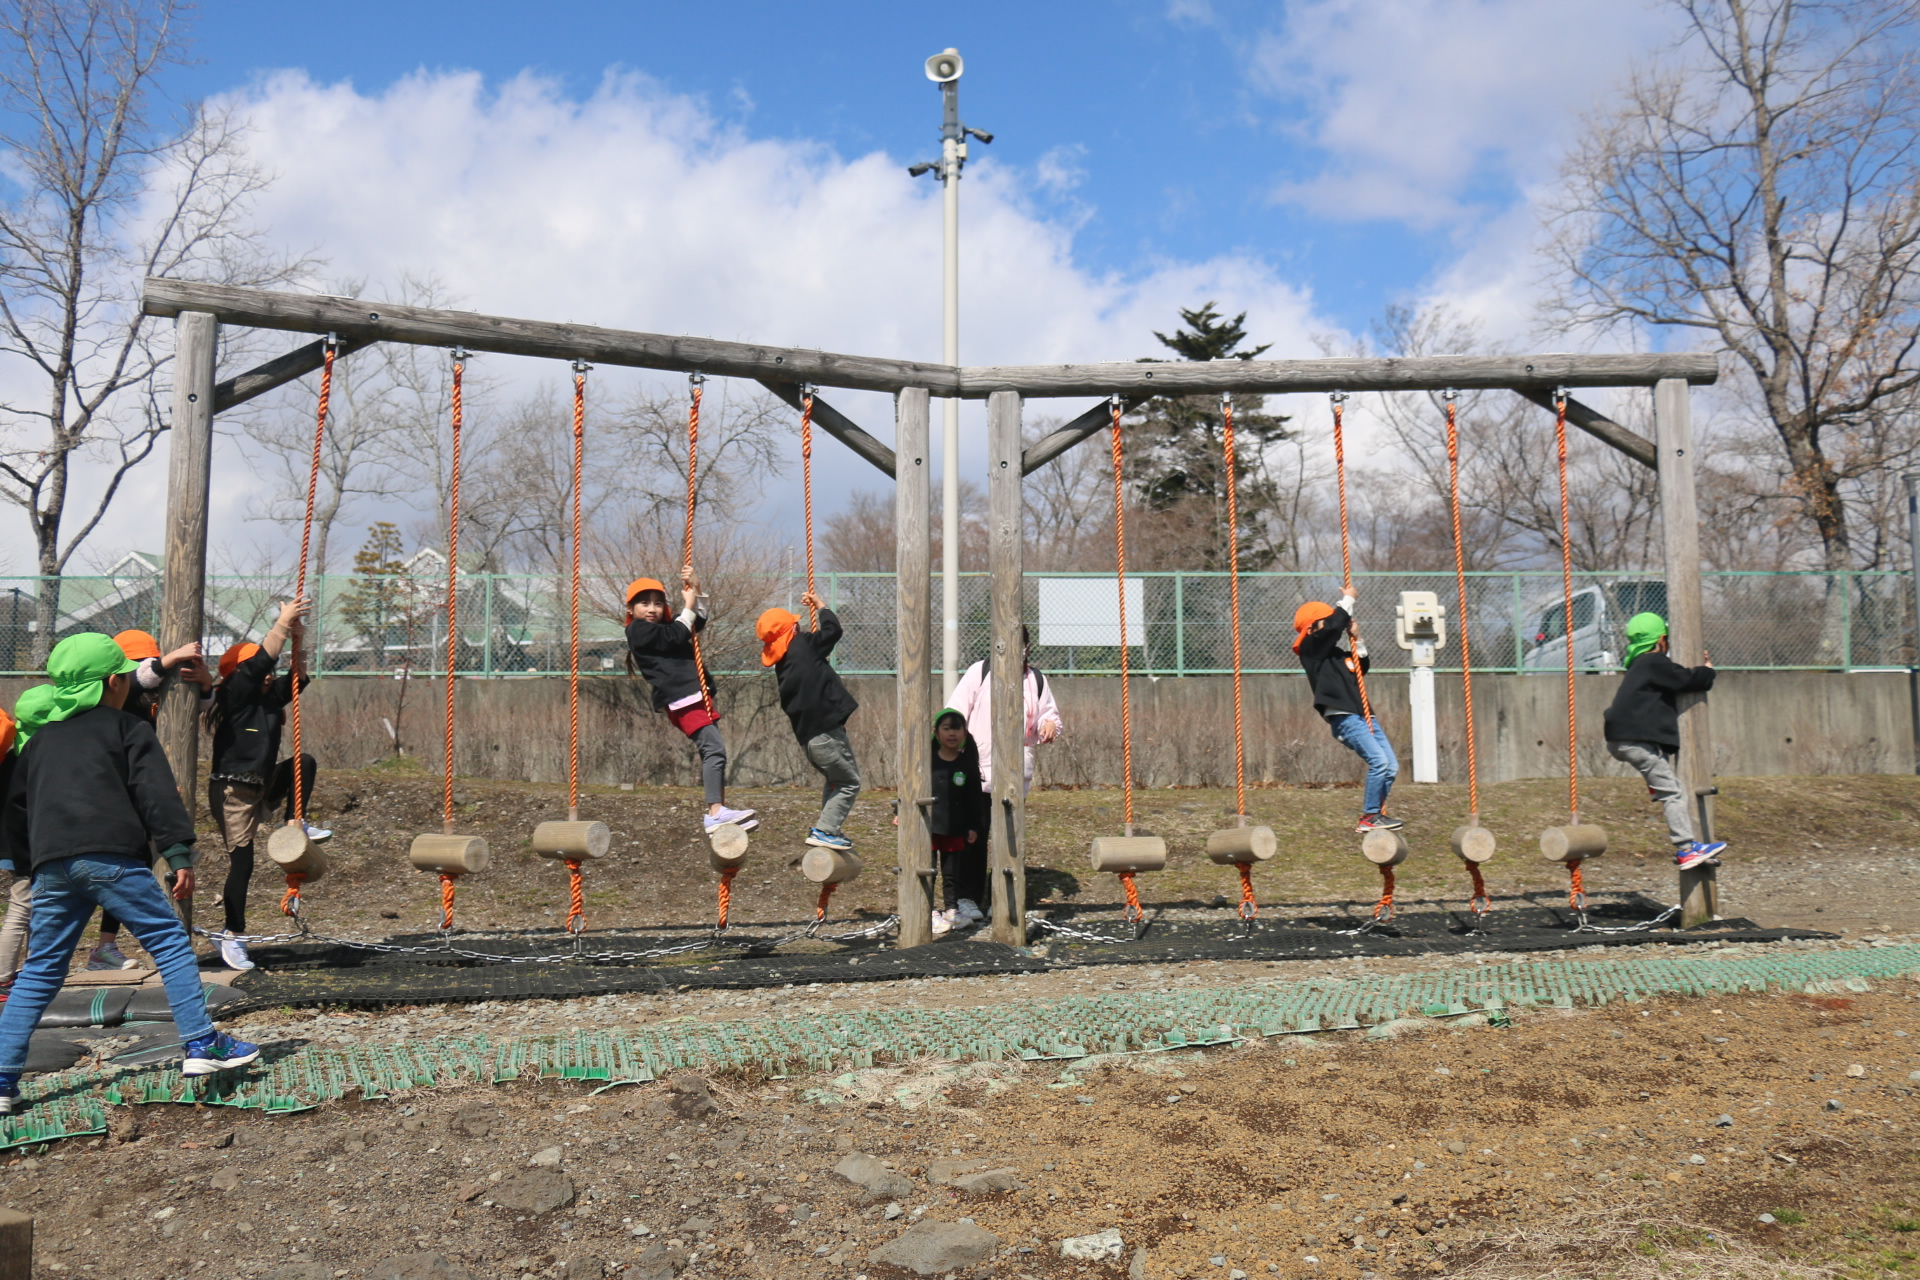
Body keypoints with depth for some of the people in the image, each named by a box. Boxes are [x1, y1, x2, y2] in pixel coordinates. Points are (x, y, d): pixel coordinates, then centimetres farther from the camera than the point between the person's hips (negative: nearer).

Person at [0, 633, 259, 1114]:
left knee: (40, 971, 14)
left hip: (50, 864, 6)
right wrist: (179, 854, -7)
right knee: (171, 942, 2)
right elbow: (156, 794, -4)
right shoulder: (127, 728, 7)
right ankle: (201, 1045, -2)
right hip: (109, 855, -6)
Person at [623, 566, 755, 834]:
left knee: (712, 752, 8)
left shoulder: (663, 624, 23)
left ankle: (717, 813, 10)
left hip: (696, 695, 10)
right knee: (714, 749, -20)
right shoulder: (638, 630, -3)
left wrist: (695, 592, 16)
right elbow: (677, 636, -13)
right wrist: (688, 606, -2)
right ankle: (716, 812, -25)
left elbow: (698, 624, 26)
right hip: (681, 698, -10)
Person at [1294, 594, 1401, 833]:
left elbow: (1363, 668, 28)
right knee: (1378, 761, -20)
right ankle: (1369, 818, -11)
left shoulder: (1336, 652, 22)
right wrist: (1348, 599, 0)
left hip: (1363, 715, 9)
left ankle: (1376, 814, 16)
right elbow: (1335, 624, -14)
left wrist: (1358, 641, 17)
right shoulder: (1311, 648, -3)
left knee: (1391, 766, 5)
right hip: (1343, 718, -9)